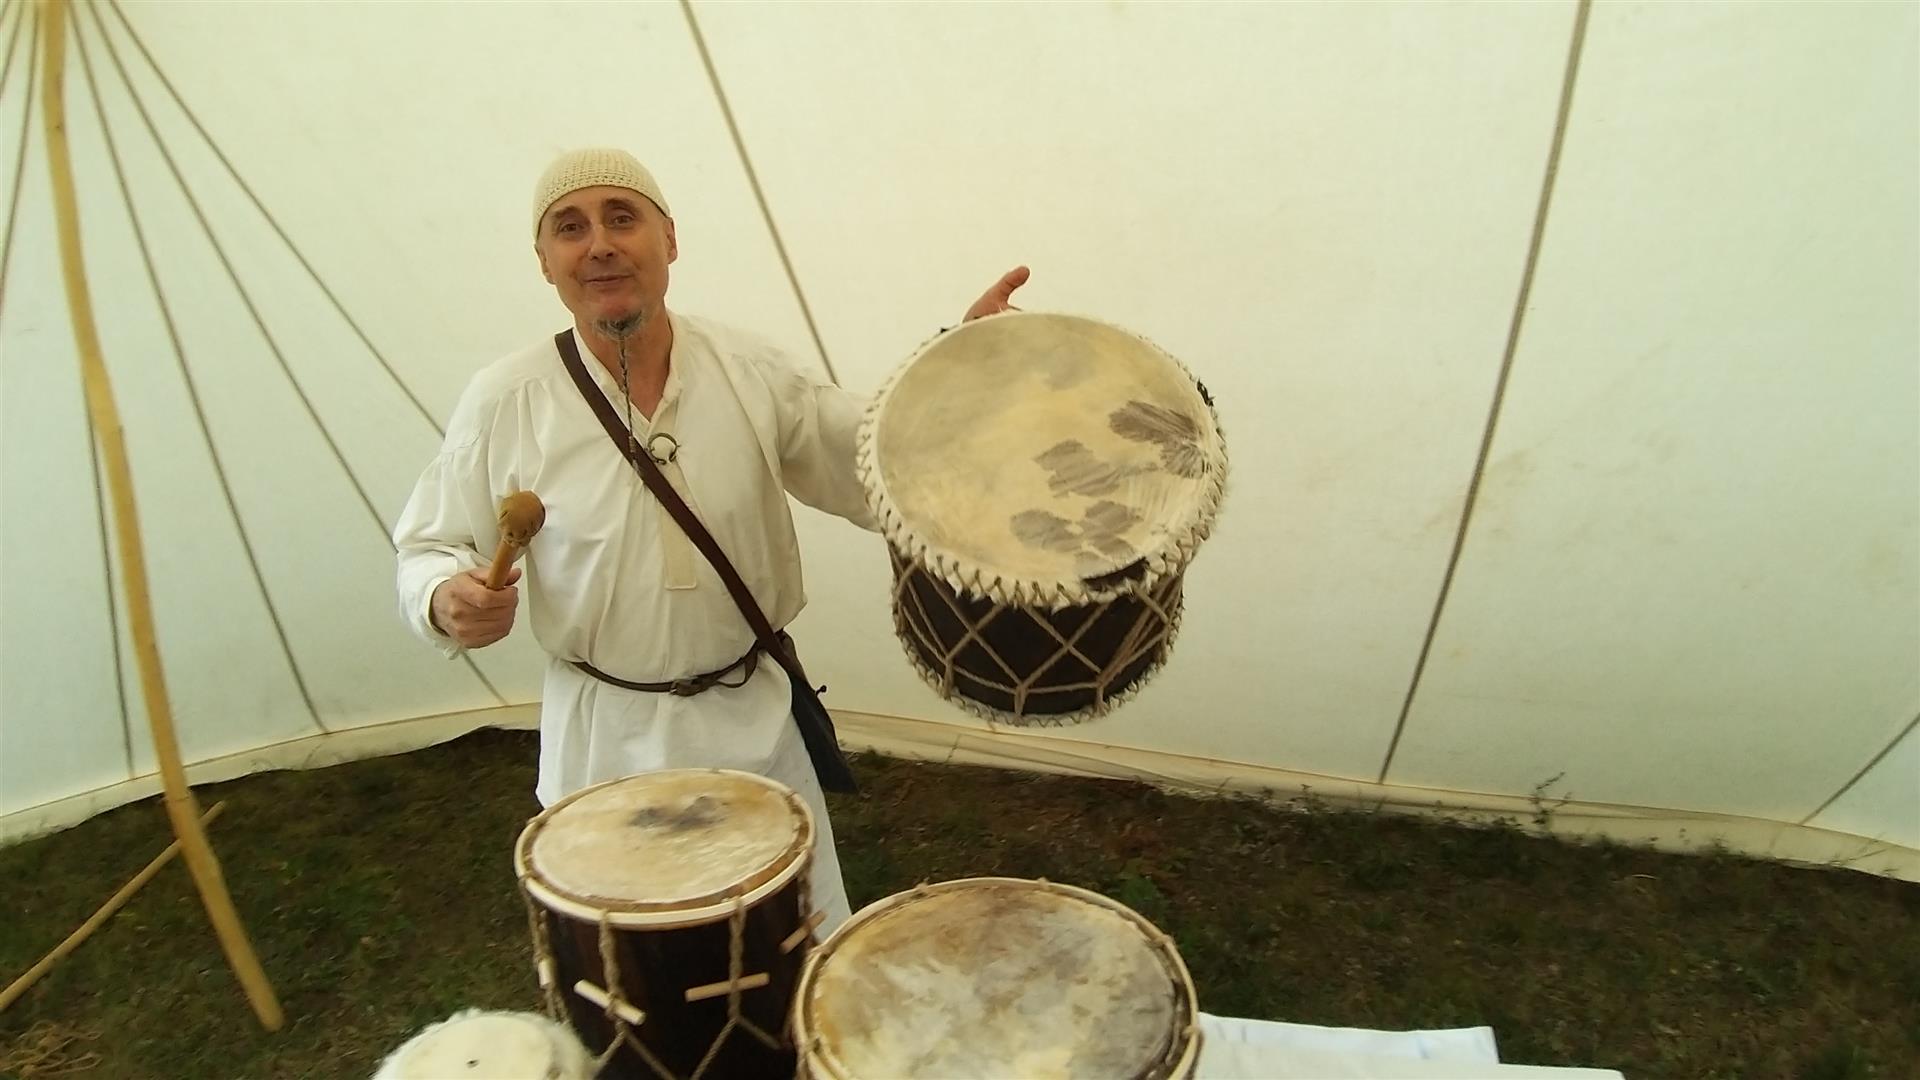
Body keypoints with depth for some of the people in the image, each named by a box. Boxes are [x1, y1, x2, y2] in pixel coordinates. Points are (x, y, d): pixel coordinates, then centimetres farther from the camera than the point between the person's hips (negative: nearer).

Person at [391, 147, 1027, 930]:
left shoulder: (749, 369, -6)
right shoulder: (504, 400, -10)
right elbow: (429, 548, -1)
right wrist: (450, 600, -24)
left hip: (756, 723, 2)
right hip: (605, 743, -1)